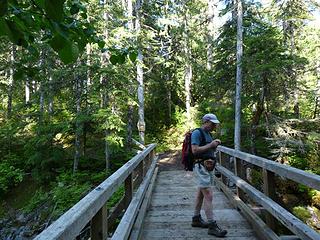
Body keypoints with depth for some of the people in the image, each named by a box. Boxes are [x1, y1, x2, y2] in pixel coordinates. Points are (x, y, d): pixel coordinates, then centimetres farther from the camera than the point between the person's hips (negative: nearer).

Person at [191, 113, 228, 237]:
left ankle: (196, 219, 29)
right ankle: (212, 225, -3)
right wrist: (210, 145, -16)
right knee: (208, 196, -10)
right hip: (201, 167, -9)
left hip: (209, 167, 10)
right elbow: (195, 150, -21)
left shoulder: (208, 134, 16)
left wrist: (215, 144, 4)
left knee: (200, 194, 17)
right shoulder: (197, 133, -12)